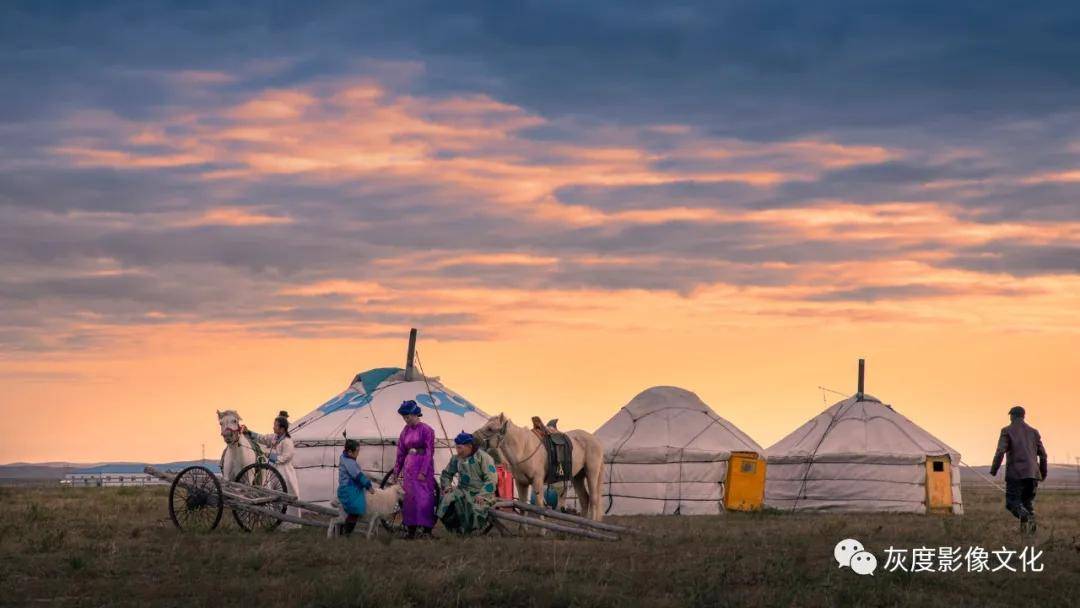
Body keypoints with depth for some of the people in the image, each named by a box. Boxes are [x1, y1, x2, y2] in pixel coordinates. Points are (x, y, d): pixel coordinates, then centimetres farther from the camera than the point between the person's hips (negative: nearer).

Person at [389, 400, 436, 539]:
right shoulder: (406, 430, 10)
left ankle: (426, 530, -5)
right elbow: (401, 452, 16)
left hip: (423, 466, -6)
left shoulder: (426, 430, -8)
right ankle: (410, 530, 10)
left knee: (424, 497, -7)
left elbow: (429, 452, -11)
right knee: (409, 497, 6)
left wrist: (423, 472, -16)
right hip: (409, 467, 6)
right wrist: (396, 472, 17)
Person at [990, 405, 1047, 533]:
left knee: (1012, 501, -3)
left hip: (1015, 474, -4)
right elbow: (1043, 454, 14)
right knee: (1028, 502, 15)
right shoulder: (1033, 432, 15)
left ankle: (1025, 517, -31)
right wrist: (1043, 472, 24)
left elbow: (1000, 451, -10)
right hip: (1032, 474, 5)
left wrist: (993, 470, -3)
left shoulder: (1007, 431, 1)